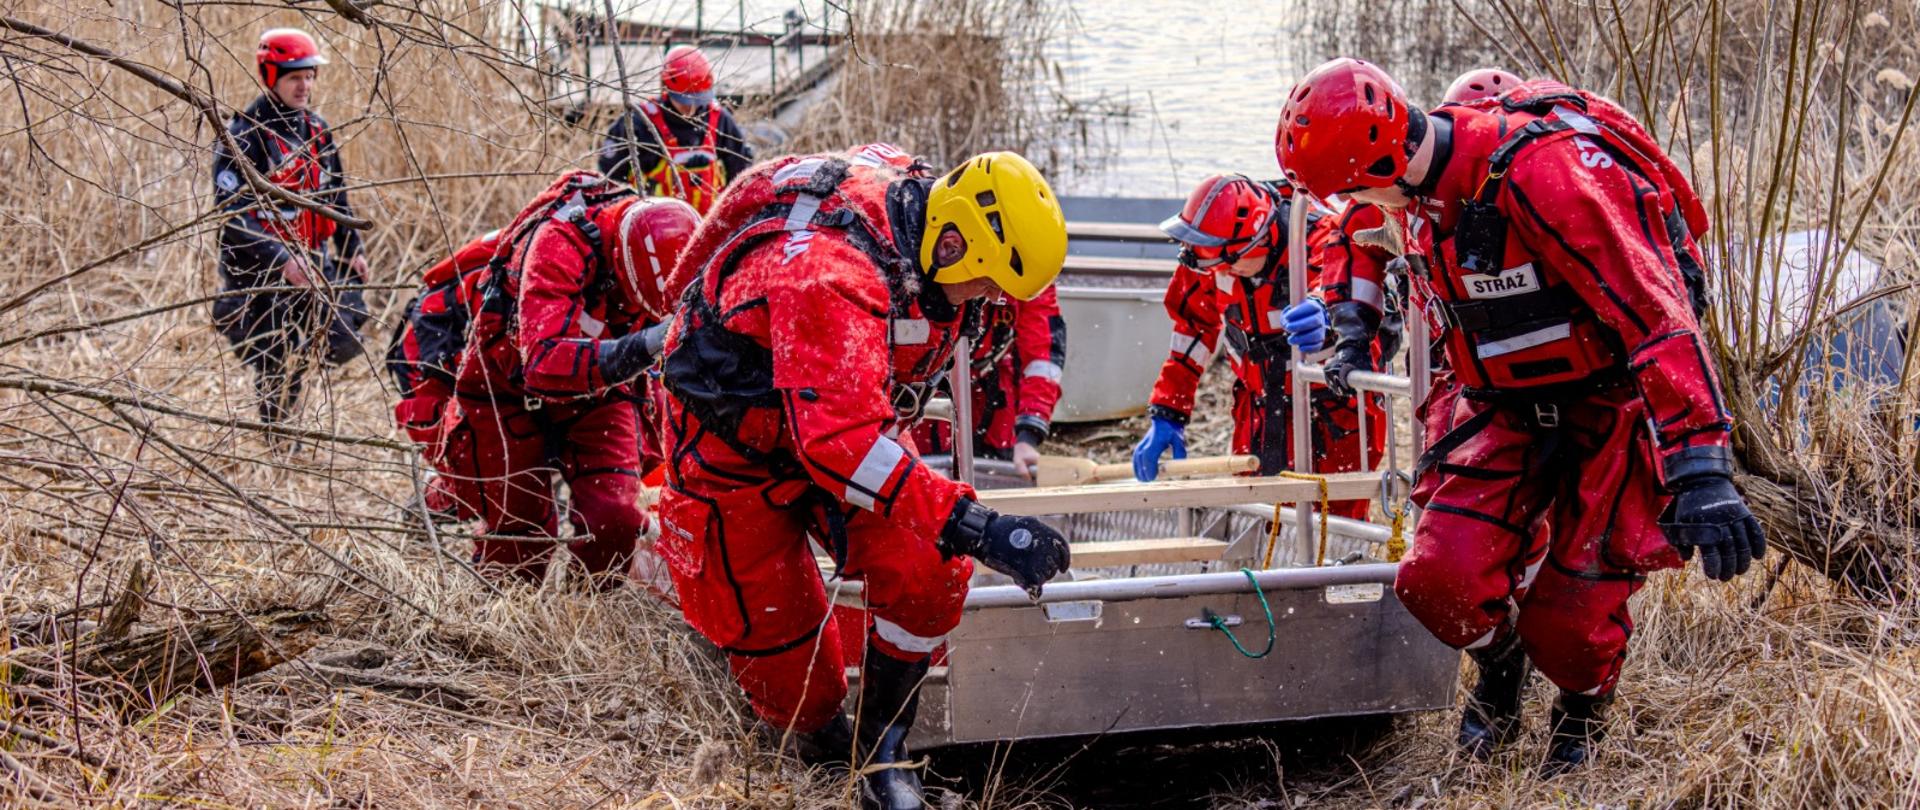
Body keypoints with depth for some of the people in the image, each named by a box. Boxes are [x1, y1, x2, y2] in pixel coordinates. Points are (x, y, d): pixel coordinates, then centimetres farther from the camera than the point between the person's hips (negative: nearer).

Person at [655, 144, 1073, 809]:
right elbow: (839, 441, -49)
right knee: (797, 679, -2)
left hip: (850, 421, 7)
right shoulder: (830, 276, -39)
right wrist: (974, 528, -52)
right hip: (737, 448, -7)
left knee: (929, 573, -18)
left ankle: (882, 747, 3)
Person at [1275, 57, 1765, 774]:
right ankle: (1501, 661, 24)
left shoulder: (1538, 172, -30)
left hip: (1611, 402, -6)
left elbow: (1654, 313, -33)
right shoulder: (1426, 190, -2)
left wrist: (1701, 472, -38)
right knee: (1439, 578, -10)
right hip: (1512, 406, 7)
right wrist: (1447, 436, 27)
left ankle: (1581, 713, 29)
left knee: (1568, 619, -7)